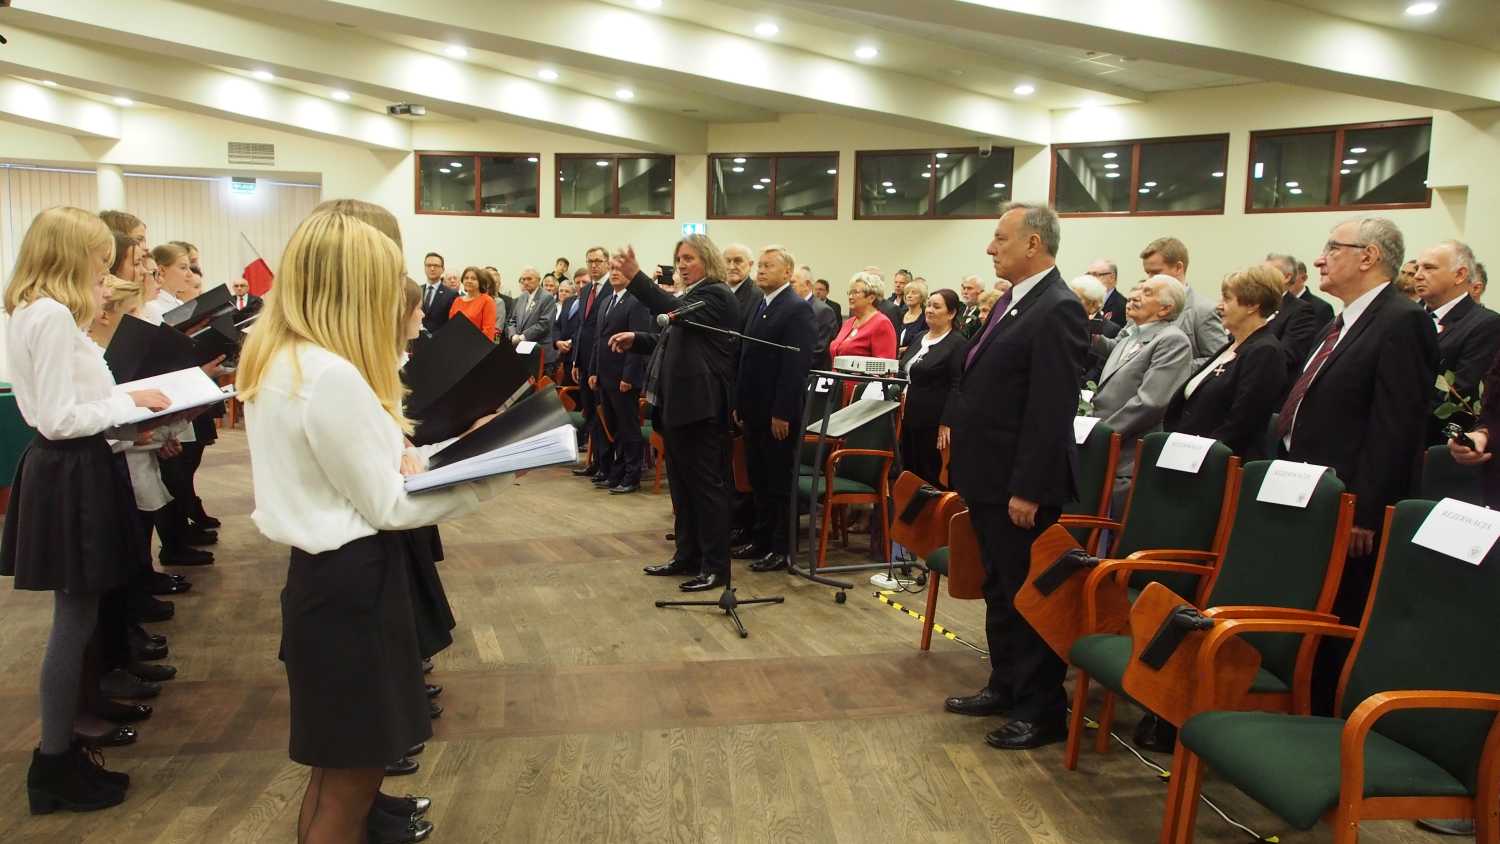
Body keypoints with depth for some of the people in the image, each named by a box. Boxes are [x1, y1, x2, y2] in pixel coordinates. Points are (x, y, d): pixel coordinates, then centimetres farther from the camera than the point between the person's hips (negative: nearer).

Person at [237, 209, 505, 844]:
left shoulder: (276, 358, 6)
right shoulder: (330, 375, -24)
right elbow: (387, 507, -18)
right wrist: (487, 477, -11)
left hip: (323, 572, 10)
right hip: (353, 582, -10)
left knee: (336, 767, 24)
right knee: (352, 775, 6)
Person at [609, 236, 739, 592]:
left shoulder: (716, 295, -10)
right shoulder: (692, 296, 19)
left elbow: (675, 312, -28)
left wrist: (636, 277, -33)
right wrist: (636, 340, 11)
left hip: (701, 406, -10)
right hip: (677, 403, 10)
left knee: (706, 483, -5)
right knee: (682, 483, 14)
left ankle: (716, 567, 1)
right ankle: (687, 556, 24)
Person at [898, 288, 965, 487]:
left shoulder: (958, 344, -9)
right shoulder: (920, 339, 15)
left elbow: (957, 387, -16)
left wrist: (946, 424, -20)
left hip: (933, 423, -8)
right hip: (910, 418, 8)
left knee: (931, 477, -1)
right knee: (909, 473, 12)